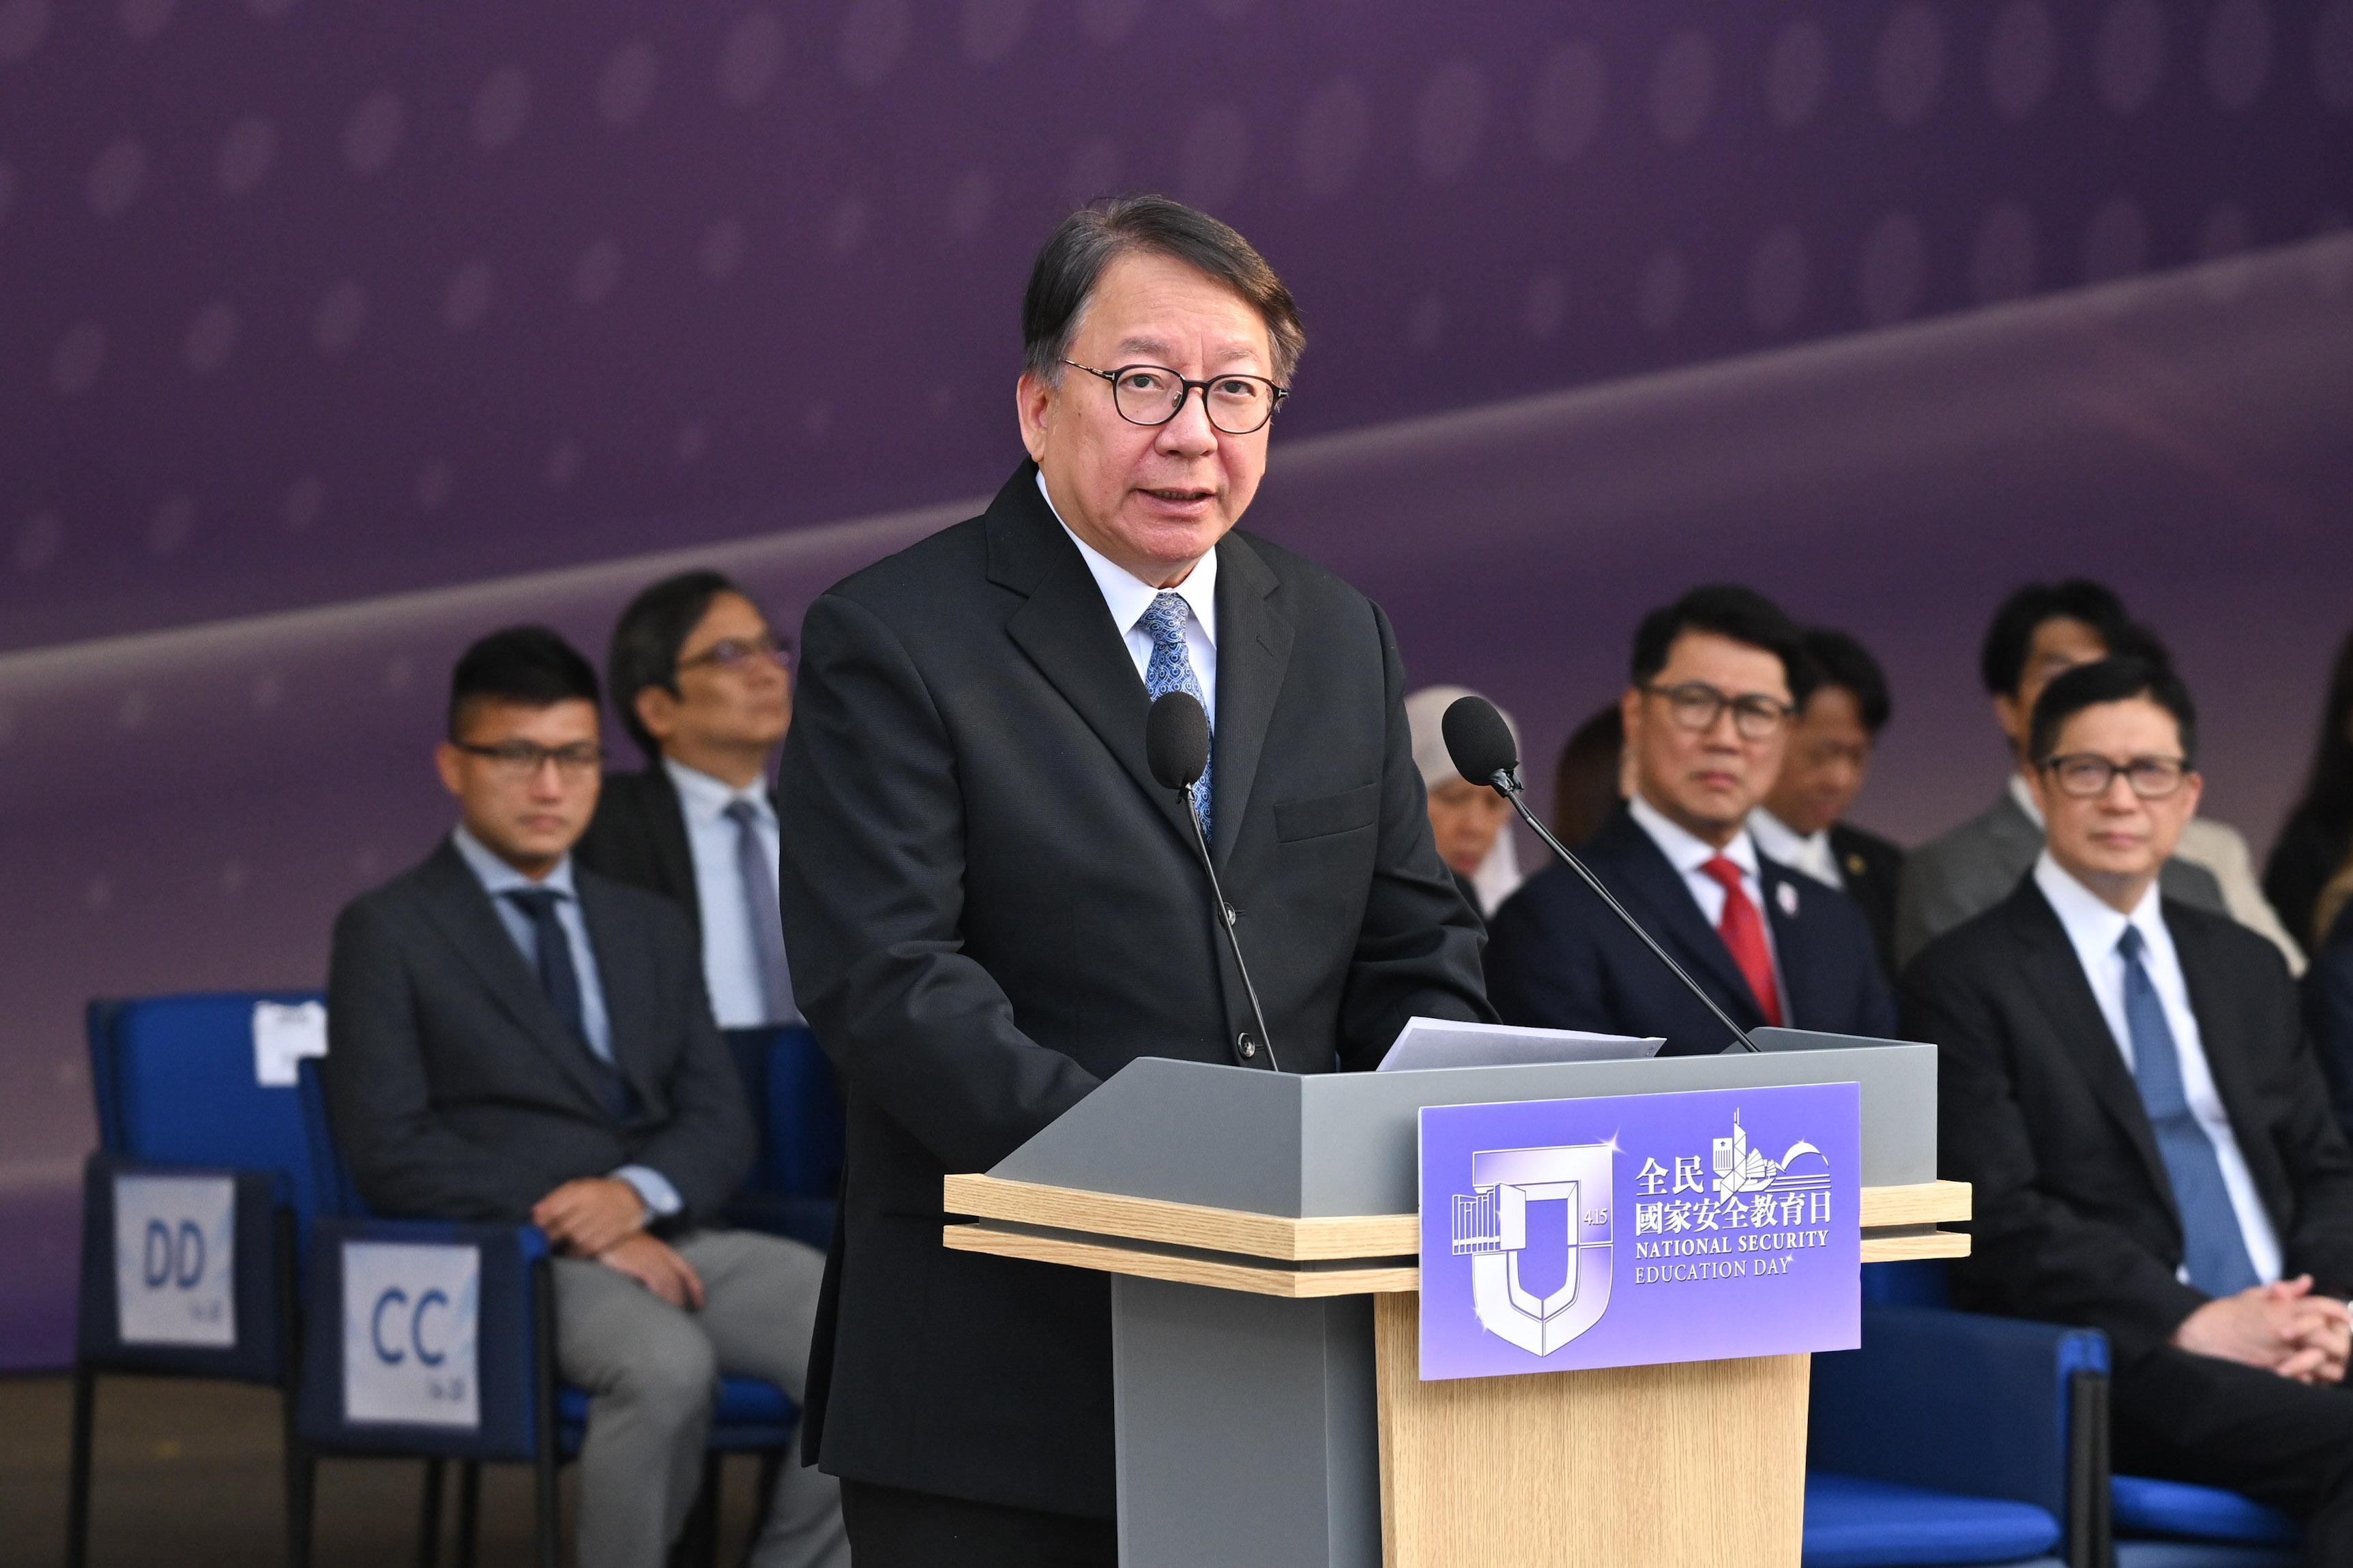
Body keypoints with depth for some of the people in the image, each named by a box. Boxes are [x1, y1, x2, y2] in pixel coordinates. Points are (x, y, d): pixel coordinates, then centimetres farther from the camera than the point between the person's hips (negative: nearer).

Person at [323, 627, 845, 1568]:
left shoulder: (651, 929, 22)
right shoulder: (387, 932, 5)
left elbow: (720, 1124, 13)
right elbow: (389, 1153, -7)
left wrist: (636, 1193, -10)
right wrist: (572, 1229, -16)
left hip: (665, 1236, 5)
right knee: (669, 1368, -36)